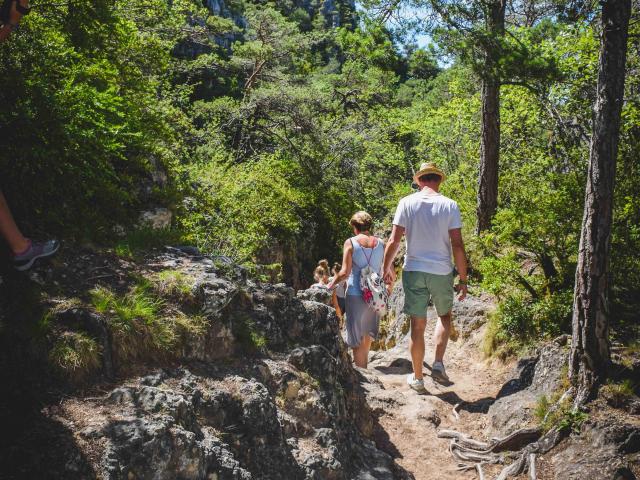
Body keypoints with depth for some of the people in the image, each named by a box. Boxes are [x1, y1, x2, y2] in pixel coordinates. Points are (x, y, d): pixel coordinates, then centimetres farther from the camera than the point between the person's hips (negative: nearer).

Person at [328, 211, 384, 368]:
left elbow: (345, 272, -12)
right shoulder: (380, 243, 4)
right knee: (368, 333, 24)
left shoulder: (350, 242, -6)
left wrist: (332, 283, 3)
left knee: (357, 339, 5)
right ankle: (364, 364, 33)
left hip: (355, 294, -4)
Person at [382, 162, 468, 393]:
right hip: (442, 272, 0)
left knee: (418, 325, 8)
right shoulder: (450, 205, -3)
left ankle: (417, 378, 18)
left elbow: (394, 240, -4)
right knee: (444, 316, 24)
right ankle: (438, 364, 12)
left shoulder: (407, 203, -2)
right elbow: (457, 246, -7)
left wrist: (387, 268, 11)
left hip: (413, 271, 0)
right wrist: (463, 280, 0)